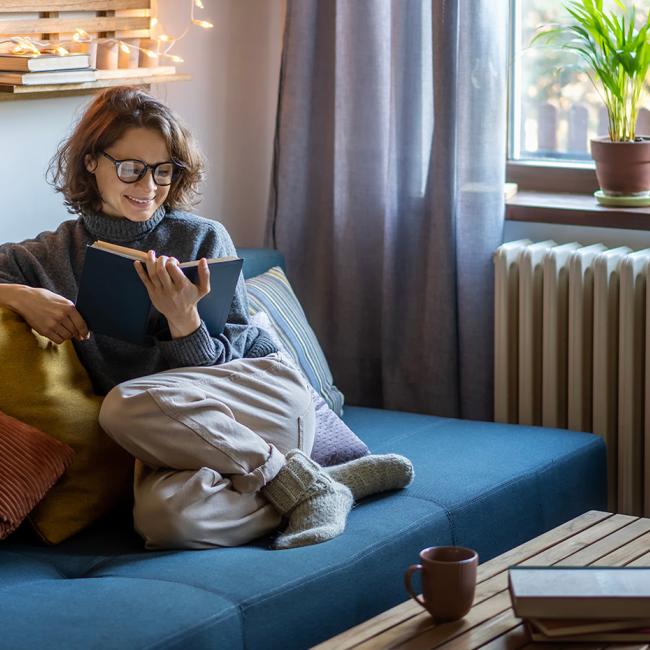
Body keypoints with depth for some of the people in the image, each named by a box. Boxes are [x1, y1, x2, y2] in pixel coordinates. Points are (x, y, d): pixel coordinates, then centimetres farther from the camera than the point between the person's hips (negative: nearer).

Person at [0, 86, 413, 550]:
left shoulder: (204, 239, 7)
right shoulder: (49, 257, 12)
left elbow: (217, 369, 2)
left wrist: (184, 320, -19)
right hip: (176, 445, 2)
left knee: (126, 404, -34)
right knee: (162, 516, -38)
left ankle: (295, 479, -19)